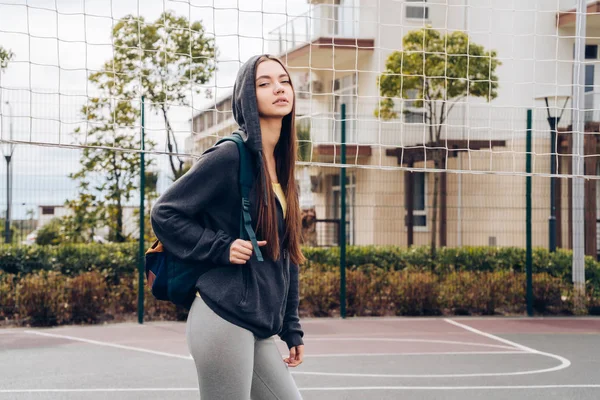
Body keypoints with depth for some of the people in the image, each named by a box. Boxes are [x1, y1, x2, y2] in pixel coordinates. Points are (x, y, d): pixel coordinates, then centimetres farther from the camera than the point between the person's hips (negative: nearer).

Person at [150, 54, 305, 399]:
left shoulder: (283, 169, 14)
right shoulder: (230, 157, -9)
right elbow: (164, 214, -6)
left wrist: (292, 329, 18)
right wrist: (221, 248, -15)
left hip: (259, 329, 8)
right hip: (224, 319, -8)